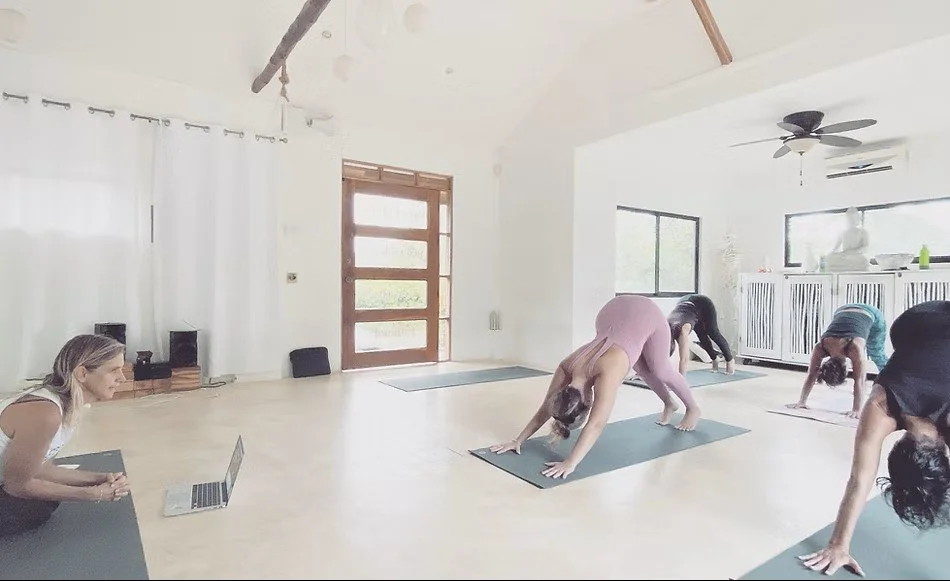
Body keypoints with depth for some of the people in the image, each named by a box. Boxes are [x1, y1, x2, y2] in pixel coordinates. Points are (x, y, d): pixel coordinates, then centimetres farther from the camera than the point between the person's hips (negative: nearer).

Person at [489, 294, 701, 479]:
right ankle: (669, 404, 47)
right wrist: (517, 441, -18)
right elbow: (545, 408, -15)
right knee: (645, 371, 20)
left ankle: (693, 408, 41)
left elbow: (596, 424, -45)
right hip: (614, 312, 5)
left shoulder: (607, 373, -39)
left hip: (646, 314, -4)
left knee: (661, 370, 14)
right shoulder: (567, 368, -22)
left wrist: (571, 463, -50)